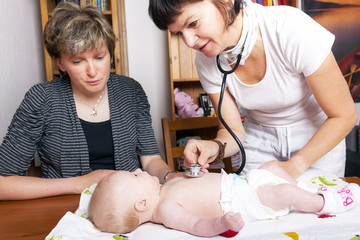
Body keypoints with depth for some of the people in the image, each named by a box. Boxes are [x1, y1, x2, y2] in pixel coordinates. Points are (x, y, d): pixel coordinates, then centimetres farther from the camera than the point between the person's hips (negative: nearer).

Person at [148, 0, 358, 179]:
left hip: (320, 138, -2)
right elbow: (234, 130, -9)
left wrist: (294, 166, -27)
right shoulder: (207, 62, -18)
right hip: (260, 137, 3)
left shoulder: (291, 29, -31)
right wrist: (216, 146, -30)